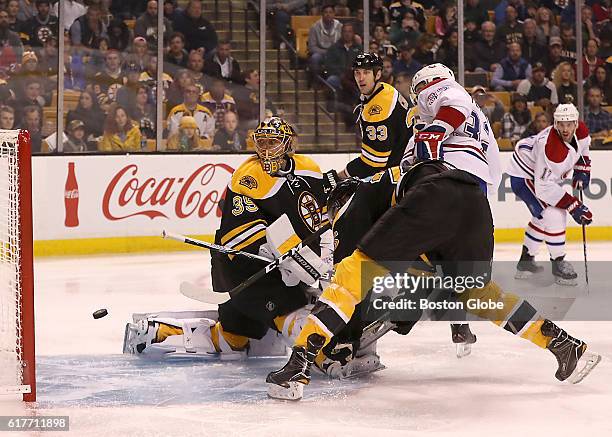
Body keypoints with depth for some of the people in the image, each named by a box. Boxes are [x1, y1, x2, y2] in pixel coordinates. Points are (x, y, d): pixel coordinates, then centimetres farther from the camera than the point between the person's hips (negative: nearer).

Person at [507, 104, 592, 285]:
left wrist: (581, 171, 1)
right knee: (553, 214, -20)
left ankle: (525, 261, 35)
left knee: (542, 217, 20)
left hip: (541, 173, 10)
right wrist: (574, 206, -35)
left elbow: (582, 149, 14)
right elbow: (544, 187, -36)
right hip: (523, 176, -10)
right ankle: (558, 264, -9)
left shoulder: (581, 131, -14)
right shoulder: (551, 148, -38)